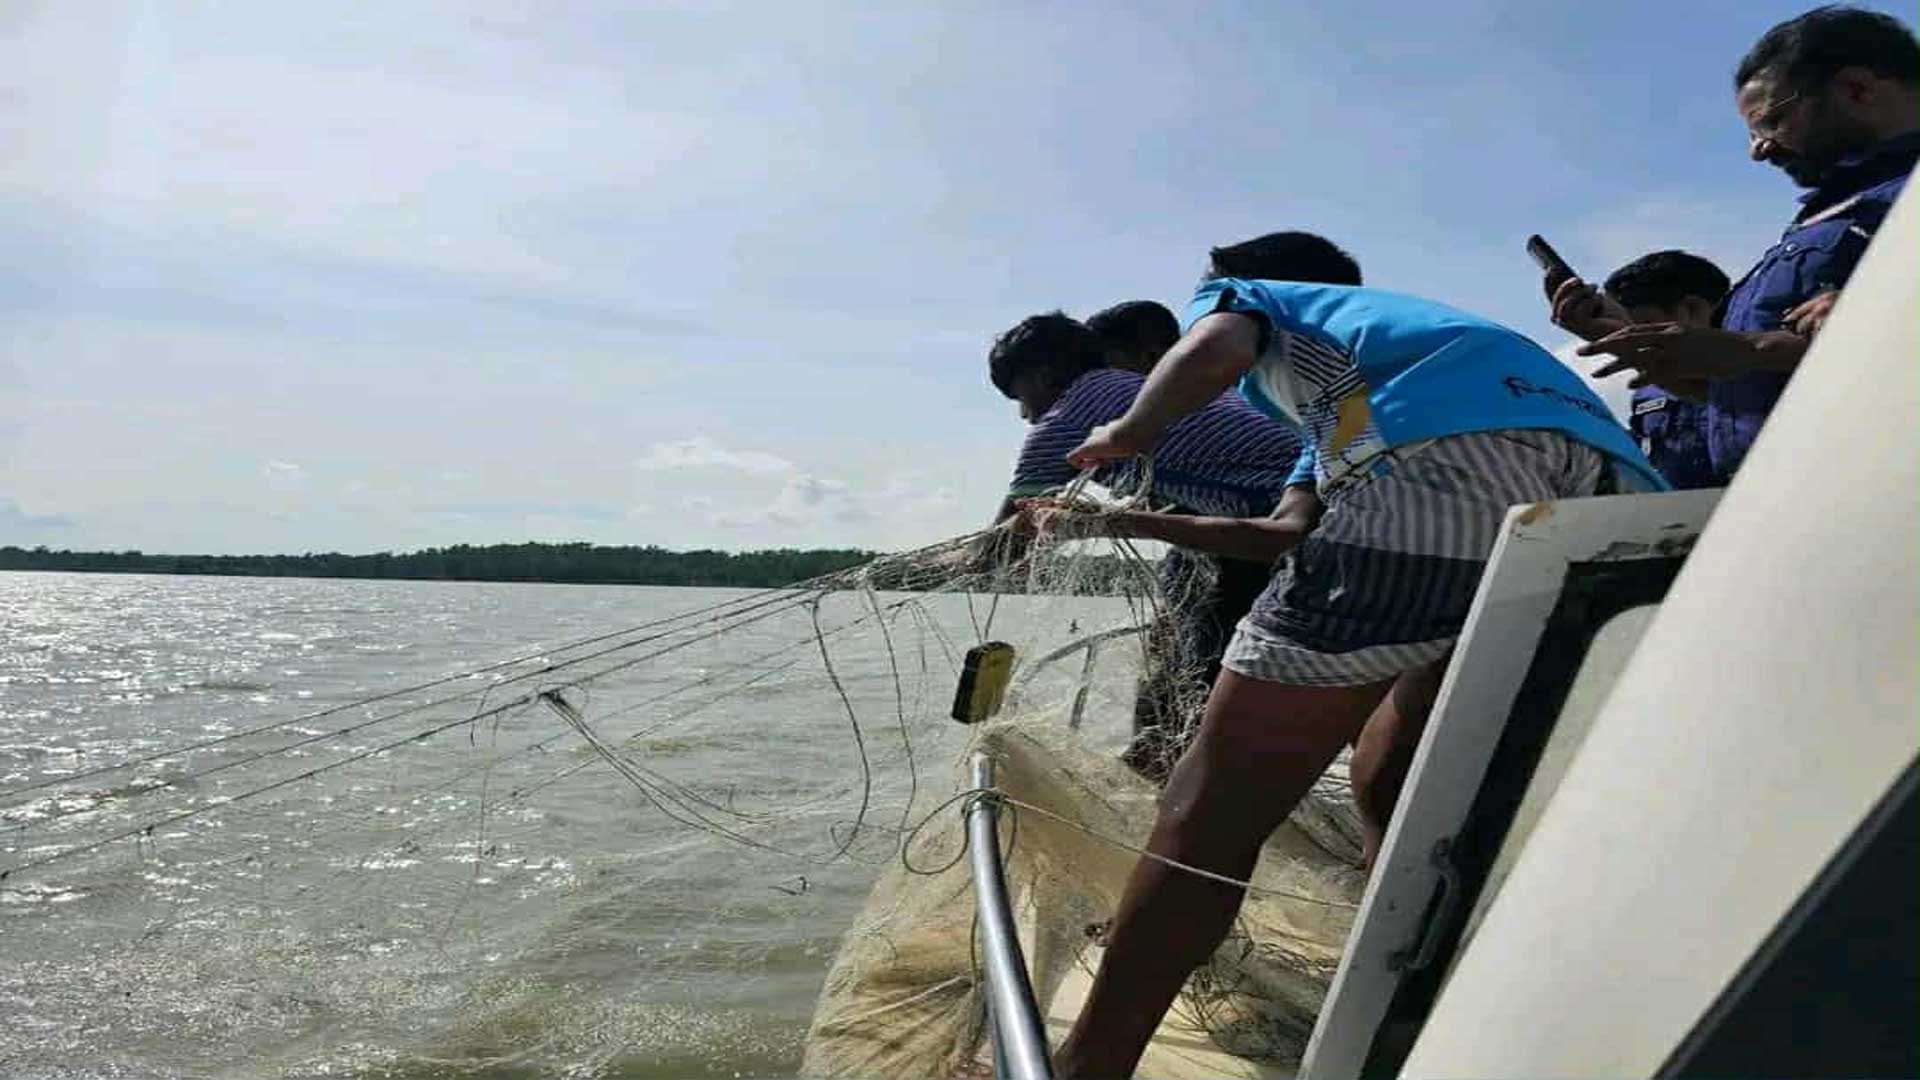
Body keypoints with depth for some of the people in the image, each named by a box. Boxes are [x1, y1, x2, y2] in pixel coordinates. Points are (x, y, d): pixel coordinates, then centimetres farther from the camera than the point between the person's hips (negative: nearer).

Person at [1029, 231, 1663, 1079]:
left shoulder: (1242, 293, 29)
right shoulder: (1365, 361, 45)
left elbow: (1212, 351, 2)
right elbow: (1290, 538, 41)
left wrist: (1129, 434, 22)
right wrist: (1123, 519, 51)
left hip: (1458, 462, -8)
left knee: (1223, 798, -3)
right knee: (1396, 790, 22)